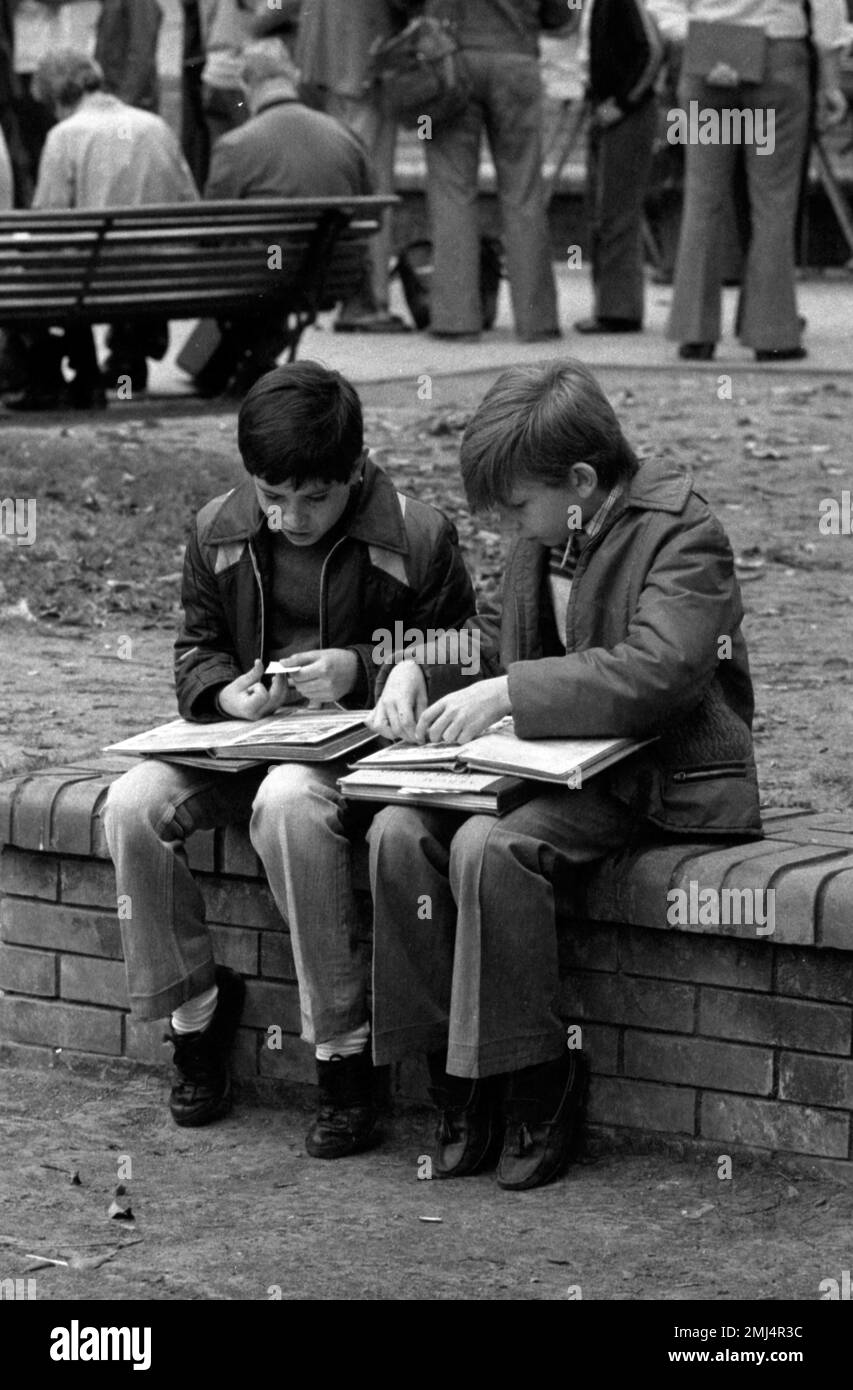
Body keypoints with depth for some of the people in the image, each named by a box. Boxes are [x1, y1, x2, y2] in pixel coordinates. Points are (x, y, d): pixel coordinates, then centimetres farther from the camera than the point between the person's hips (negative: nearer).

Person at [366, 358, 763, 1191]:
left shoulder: (681, 535, -14)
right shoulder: (541, 537, 11)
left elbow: (659, 672, -28)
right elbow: (508, 648, 24)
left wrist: (506, 694, -31)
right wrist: (422, 666, 2)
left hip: (655, 779, -8)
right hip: (552, 765, 8)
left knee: (488, 847, -32)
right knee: (398, 831, -16)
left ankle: (538, 1090, -17)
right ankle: (460, 1090, -11)